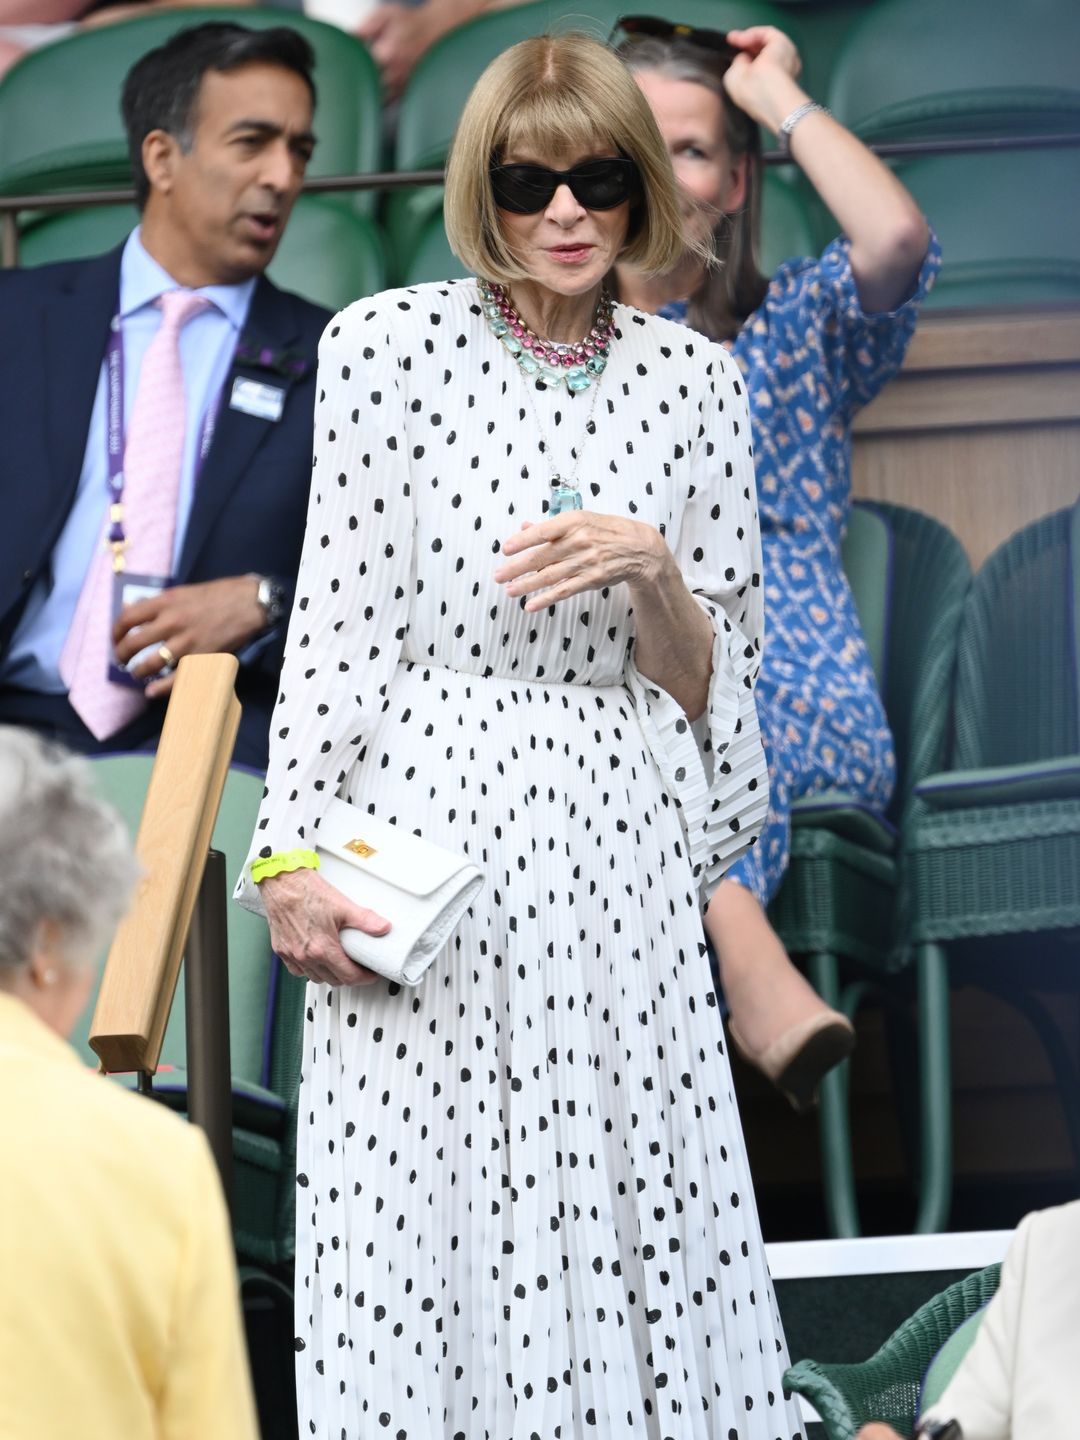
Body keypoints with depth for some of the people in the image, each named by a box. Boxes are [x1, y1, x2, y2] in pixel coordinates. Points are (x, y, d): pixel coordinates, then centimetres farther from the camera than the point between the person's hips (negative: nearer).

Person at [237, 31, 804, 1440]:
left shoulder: (693, 380, 9)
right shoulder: (391, 344, 1)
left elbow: (701, 679, 10)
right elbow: (338, 619, 0)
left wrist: (653, 574, -10)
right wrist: (291, 856, -6)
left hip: (620, 849, 2)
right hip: (428, 825, -2)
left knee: (628, 1215, 1)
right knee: (419, 1223, -4)